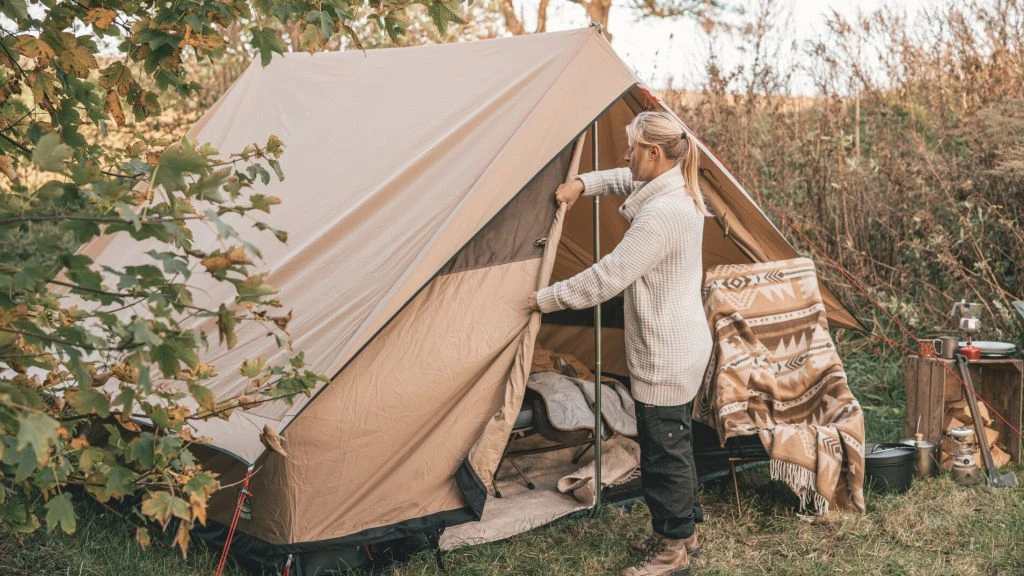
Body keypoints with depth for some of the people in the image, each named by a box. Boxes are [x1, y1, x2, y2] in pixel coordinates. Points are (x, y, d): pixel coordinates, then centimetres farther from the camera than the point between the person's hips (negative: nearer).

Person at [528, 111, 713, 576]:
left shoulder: (661, 213, -26)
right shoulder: (679, 190, 5)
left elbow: (608, 277, -25)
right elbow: (625, 180, 27)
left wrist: (546, 298, -14)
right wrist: (581, 184, 12)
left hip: (666, 355, -10)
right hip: (680, 346, 10)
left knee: (663, 449, 3)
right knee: (672, 443, 21)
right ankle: (682, 531, 35)